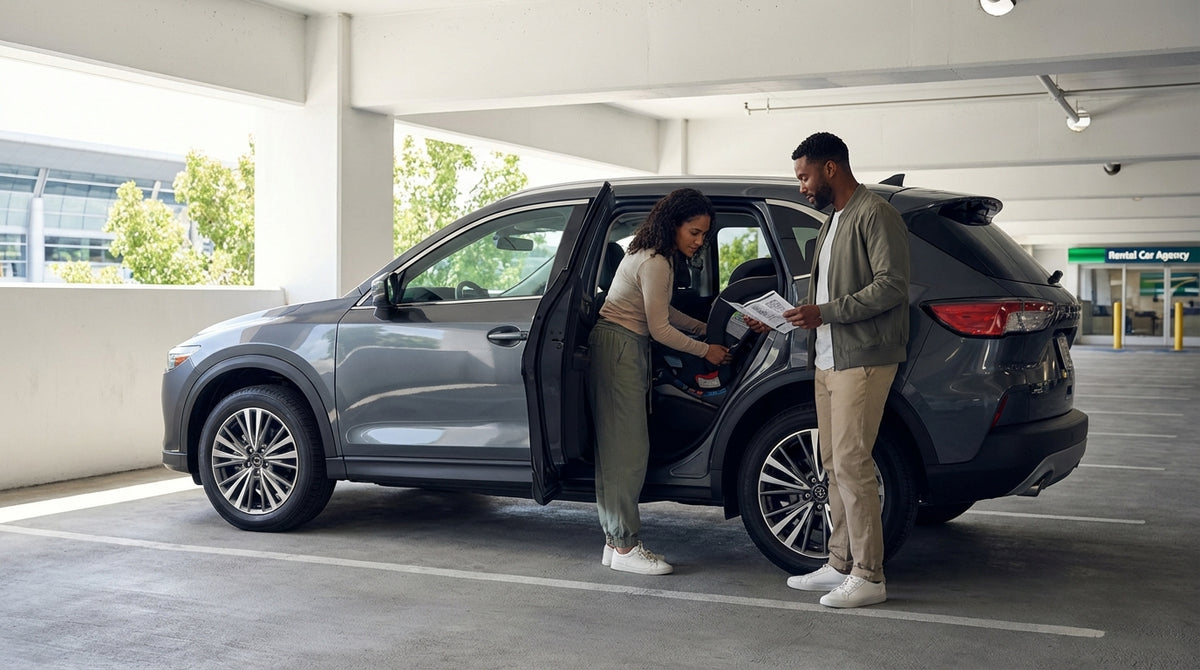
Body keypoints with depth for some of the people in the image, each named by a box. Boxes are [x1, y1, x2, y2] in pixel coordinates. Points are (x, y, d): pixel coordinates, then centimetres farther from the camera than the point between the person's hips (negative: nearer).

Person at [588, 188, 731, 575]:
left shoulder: (654, 256, 15)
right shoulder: (655, 264, -17)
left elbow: (662, 312, 26)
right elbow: (660, 329, -15)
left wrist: (704, 328, 19)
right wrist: (706, 351, -5)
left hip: (627, 350, 11)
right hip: (618, 349, -11)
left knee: (617, 448, 8)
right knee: (627, 450, -9)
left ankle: (615, 540, 11)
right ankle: (624, 546, -5)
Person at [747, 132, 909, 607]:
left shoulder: (875, 215, -9)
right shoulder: (832, 222, 21)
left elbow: (892, 286, -18)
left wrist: (826, 313, -22)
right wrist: (777, 321, 14)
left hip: (863, 361, -10)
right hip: (827, 361, 10)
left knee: (851, 464, -10)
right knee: (834, 465, 11)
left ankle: (868, 577, -4)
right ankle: (840, 565, 18)